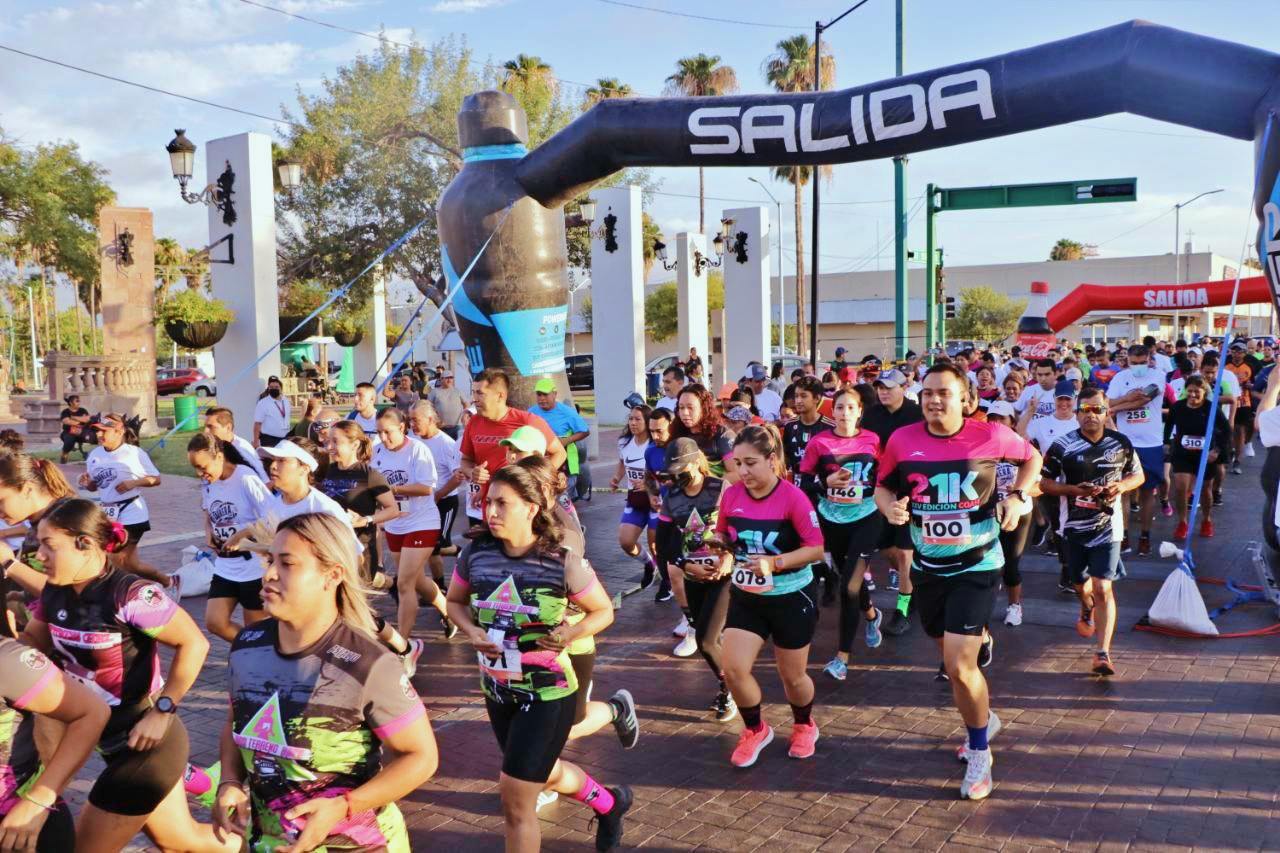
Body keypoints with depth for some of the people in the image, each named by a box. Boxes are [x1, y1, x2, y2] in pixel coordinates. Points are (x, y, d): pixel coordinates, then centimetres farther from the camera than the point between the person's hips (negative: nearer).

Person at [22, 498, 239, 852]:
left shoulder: (130, 595, -23)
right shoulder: (54, 594, 0)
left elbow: (194, 644, -21)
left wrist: (162, 712, -20)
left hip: (145, 741, -7)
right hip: (112, 739, 7)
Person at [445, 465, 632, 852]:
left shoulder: (563, 562, -19)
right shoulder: (475, 554, -9)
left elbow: (603, 611, -5)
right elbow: (455, 602, 9)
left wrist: (572, 633, -24)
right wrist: (472, 632, -11)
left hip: (547, 693, -5)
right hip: (497, 690, 6)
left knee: (515, 802, -3)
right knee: (547, 772, 27)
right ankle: (609, 803, 57)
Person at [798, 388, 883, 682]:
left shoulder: (873, 440, -3)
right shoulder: (819, 442, -7)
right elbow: (804, 481, -7)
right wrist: (827, 482, -22)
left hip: (865, 518, -2)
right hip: (832, 520, 2)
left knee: (849, 585, -10)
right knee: (850, 578, 19)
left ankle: (842, 656, -1)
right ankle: (872, 615, 53)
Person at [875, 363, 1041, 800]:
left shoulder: (991, 435, -11)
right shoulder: (902, 440, -7)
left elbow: (1031, 458, 9)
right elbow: (883, 486, 6)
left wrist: (1017, 497, -6)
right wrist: (890, 506, -16)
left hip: (976, 566, -4)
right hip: (926, 566, 4)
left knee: (958, 665, -12)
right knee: (953, 656, 19)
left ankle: (979, 752, 10)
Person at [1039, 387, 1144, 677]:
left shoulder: (1121, 444, -1)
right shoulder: (1062, 446, -8)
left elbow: (1138, 475, 12)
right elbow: (1044, 482, -4)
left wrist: (1122, 486, -10)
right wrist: (1074, 490, -20)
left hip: (1107, 525, -1)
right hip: (1074, 526, 1)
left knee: (1103, 588, -11)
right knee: (1080, 584, 19)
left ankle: (1103, 653, -6)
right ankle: (1087, 611, 55)